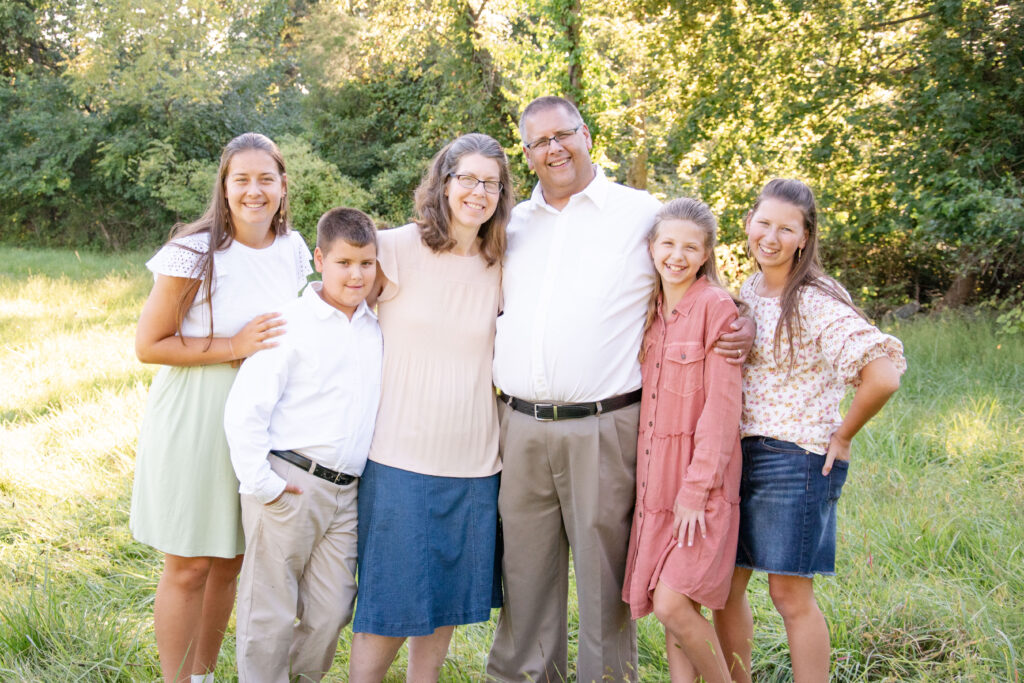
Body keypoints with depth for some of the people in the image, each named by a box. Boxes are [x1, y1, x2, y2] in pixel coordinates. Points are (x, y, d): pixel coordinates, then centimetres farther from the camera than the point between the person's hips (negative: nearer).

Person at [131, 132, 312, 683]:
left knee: (229, 563, 15)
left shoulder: (293, 250, 4)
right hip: (194, 424, -5)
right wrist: (234, 347, -19)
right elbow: (148, 344, -14)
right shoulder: (195, 252, -14)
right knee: (187, 568, 3)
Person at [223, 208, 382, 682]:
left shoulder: (375, 330, 12)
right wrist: (259, 483, -13)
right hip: (287, 486, -6)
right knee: (270, 611, 3)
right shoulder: (291, 324, -8)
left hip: (345, 494, 6)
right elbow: (243, 409, -11)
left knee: (331, 611, 9)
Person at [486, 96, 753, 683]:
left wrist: (740, 331, -4)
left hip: (602, 430, -3)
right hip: (520, 429, 4)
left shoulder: (644, 213, 5)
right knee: (525, 572, 10)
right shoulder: (514, 224, 16)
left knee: (603, 575, 1)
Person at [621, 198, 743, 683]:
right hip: (655, 479, 7)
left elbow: (722, 404, -13)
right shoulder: (652, 310, 11)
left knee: (672, 603, -13)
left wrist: (696, 488, -16)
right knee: (671, 607, 9)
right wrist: (648, 478, 8)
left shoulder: (715, 305, -10)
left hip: (700, 478, -6)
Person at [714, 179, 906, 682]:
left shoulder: (816, 303, -15)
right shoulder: (748, 290, 10)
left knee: (790, 594, 1)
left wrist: (841, 437, -14)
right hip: (740, 454, 8)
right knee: (723, 586, 11)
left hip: (795, 459, -7)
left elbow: (883, 375, -26)